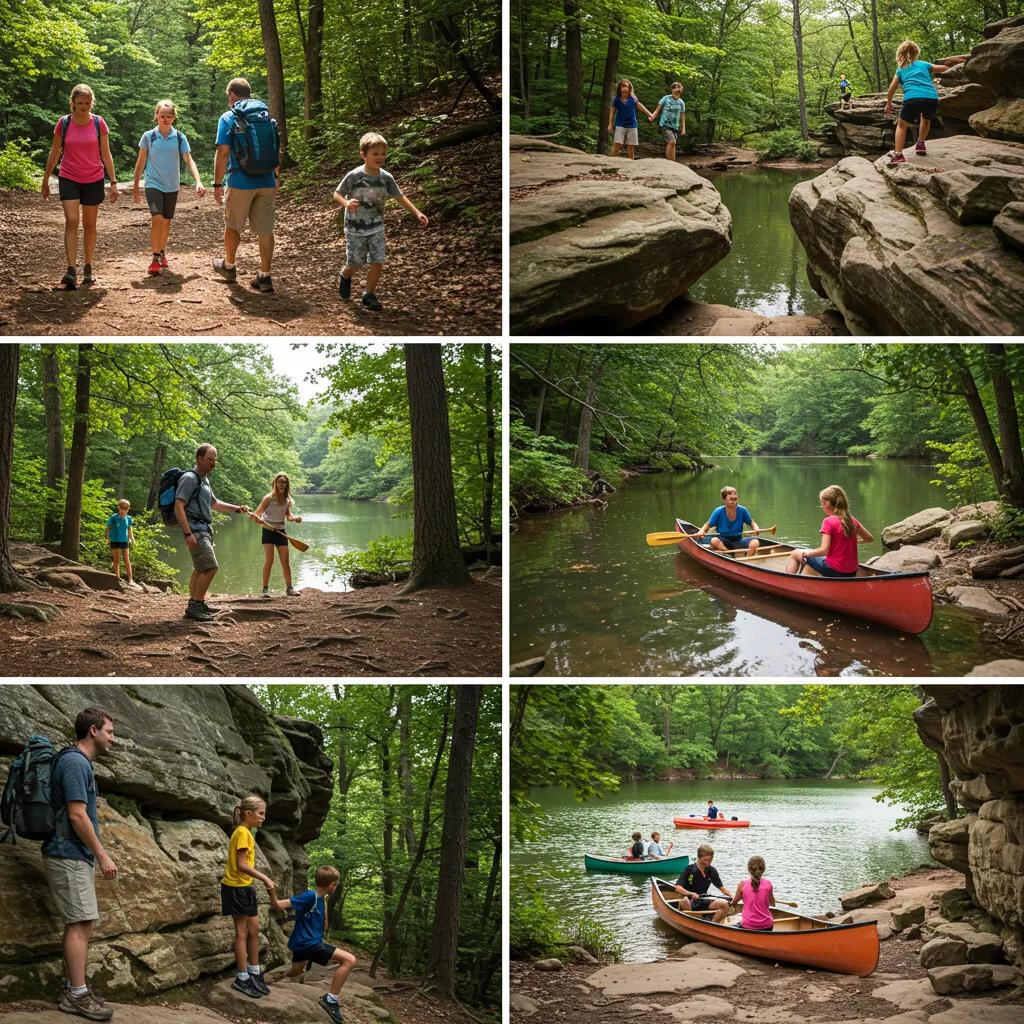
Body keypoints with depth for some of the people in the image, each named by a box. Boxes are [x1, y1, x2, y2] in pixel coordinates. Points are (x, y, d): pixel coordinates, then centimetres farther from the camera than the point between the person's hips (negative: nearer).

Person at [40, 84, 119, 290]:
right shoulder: (63, 123, -3)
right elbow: (54, 153, 5)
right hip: (68, 179, -1)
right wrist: (45, 180, 8)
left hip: (93, 181, 1)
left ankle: (88, 269, 21)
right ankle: (71, 271, -22)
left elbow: (106, 154, 1)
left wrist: (113, 182, -3)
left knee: (89, 224, 10)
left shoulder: (98, 123, -3)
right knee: (71, 221, -15)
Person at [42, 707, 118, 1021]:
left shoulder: (78, 762, 16)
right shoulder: (76, 762, -16)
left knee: (78, 924, 12)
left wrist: (95, 855, 20)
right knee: (81, 924, -8)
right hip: (69, 856, -10)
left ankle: (72, 988, 16)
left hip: (74, 856, 10)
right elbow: (77, 816, -21)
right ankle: (77, 995, -6)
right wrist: (103, 855, -16)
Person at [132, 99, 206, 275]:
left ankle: (162, 253, 32)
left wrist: (198, 182, -17)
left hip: (172, 186, 3)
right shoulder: (148, 136, -4)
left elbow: (189, 160, -4)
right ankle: (155, 258, -15)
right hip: (153, 184, -3)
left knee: (167, 221, 12)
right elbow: (140, 162, 3)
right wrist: (136, 186, 6)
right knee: (157, 218, -19)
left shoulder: (179, 137, -2)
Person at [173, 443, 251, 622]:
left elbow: (214, 504, 31)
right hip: (195, 529, -10)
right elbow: (178, 506, -20)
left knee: (200, 569, 16)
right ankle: (196, 606, -13)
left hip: (204, 529, 10)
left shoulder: (203, 480, 18)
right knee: (210, 567, -17)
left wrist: (237, 509, 19)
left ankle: (194, 605, 24)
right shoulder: (189, 478, -12)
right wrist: (188, 534, -26)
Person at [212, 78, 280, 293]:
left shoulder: (228, 118, -5)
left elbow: (223, 152, -11)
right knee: (265, 229, 5)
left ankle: (229, 266, 33)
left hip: (240, 182, -3)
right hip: (267, 182, 4)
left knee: (232, 226, 16)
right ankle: (265, 276, 3)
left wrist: (217, 184, -6)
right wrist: (276, 178, 21)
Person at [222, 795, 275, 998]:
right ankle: (243, 979, 6)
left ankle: (255, 974, 22)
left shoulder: (246, 832, 12)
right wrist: (265, 878, -20)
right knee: (242, 932, -2)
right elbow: (241, 865, -22)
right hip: (236, 887, -9)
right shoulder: (242, 832, -17)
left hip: (245, 887, 9)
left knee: (254, 930, 13)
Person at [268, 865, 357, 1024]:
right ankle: (330, 999, -10)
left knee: (293, 974, 37)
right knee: (349, 960, -17)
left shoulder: (321, 898, 7)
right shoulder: (310, 896, -21)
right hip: (307, 944, -10)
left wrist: (324, 903, 11)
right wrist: (272, 892, -47)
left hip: (302, 943, 10)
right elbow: (278, 905, -30)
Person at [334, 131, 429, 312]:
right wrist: (346, 203, -34)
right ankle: (345, 277, 43)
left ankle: (369, 295, 15)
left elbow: (400, 197, 2)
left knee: (377, 263, -4)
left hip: (376, 228, 3)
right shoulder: (354, 176, -18)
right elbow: (337, 194, -11)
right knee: (354, 263, 7)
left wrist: (417, 213, -7)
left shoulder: (386, 177, -6)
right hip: (355, 229, -3)